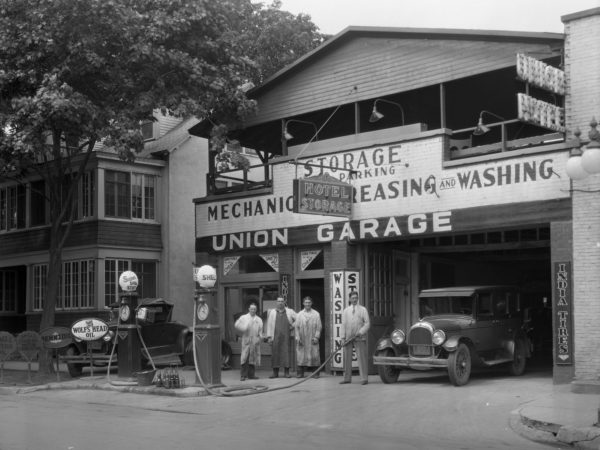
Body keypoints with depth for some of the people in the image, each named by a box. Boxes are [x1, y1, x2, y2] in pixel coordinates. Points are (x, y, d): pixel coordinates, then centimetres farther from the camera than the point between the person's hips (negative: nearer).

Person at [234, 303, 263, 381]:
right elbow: (237, 325, -1)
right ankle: (243, 375, -5)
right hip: (246, 340, -3)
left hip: (255, 341, 3)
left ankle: (251, 374, 10)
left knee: (254, 357, 3)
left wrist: (260, 337, -5)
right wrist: (244, 329, -14)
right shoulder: (243, 317, 8)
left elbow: (260, 331, 9)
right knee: (245, 358, -7)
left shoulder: (259, 320, 14)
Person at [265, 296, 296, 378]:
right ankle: (275, 372, 5)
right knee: (275, 353, -1)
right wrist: (269, 336, 0)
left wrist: (293, 326, 2)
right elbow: (269, 324, 6)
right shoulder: (272, 312, 9)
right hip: (276, 336, 0)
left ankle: (286, 372, 0)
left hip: (286, 336, 0)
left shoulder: (289, 311, 9)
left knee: (286, 353, -4)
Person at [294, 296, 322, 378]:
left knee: (314, 355, -4)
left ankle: (316, 373, 3)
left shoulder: (316, 314, 5)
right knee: (301, 355, -2)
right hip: (302, 340, 1)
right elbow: (297, 327, 7)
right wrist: (298, 338, -3)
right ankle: (300, 373, 4)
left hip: (312, 340, -1)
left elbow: (319, 327, 3)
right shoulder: (299, 314, 8)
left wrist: (316, 337, -7)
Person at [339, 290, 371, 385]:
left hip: (359, 338, -3)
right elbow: (343, 324, 11)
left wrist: (361, 332, -13)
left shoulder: (363, 309, 7)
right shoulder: (345, 311, 14)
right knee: (347, 357, 3)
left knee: (362, 357, -6)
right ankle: (347, 378, 9)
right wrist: (343, 337, 2)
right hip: (348, 338, 3)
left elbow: (367, 323, 2)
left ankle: (364, 378, -4)